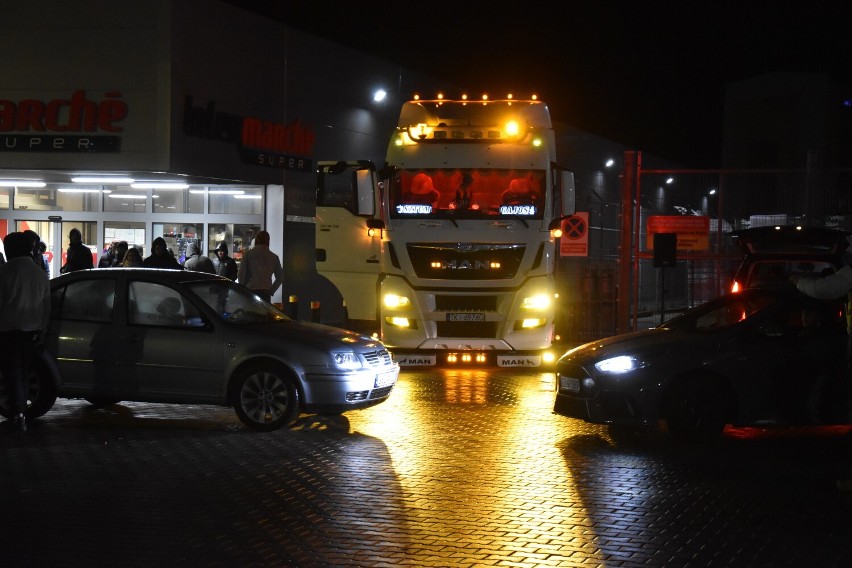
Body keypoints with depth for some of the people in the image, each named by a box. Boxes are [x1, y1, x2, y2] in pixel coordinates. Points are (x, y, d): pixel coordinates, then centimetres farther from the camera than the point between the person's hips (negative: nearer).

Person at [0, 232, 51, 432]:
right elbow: (46, 304, 10)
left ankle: (19, 412, -17)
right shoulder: (40, 273, 8)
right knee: (23, 370, 16)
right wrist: (41, 329, 15)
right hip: (31, 328, 6)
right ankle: (20, 409, 21)